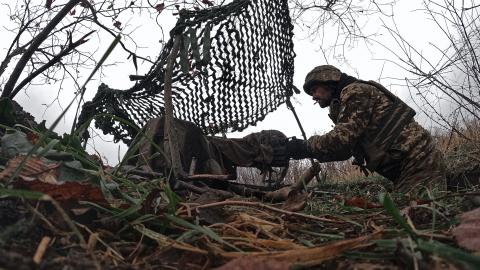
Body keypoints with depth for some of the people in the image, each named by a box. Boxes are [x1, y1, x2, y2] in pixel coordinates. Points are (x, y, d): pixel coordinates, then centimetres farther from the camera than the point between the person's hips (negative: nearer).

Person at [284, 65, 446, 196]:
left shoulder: (355, 91, -9)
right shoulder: (343, 103, 22)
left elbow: (342, 139, -21)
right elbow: (345, 150, 21)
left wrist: (304, 147, -8)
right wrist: (306, 149, 10)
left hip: (418, 162, -9)